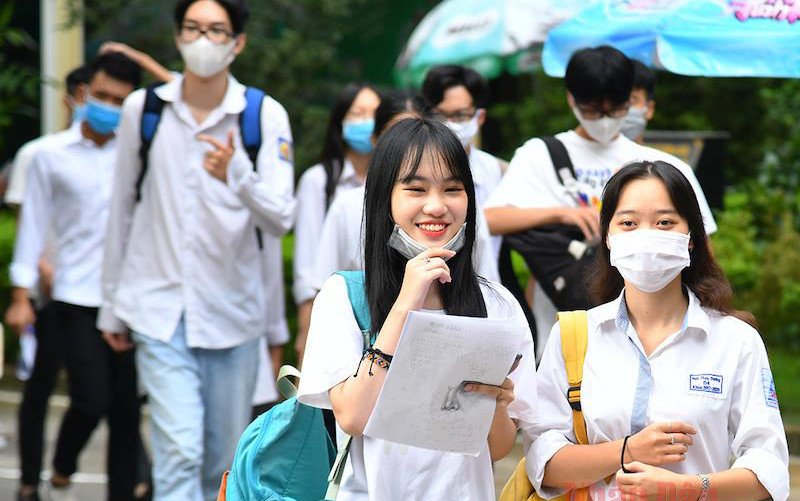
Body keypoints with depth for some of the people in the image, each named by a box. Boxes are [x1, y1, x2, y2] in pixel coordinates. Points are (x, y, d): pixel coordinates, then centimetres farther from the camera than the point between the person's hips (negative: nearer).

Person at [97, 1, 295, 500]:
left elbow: (280, 219, -9)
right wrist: (112, 305, 15)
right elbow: (123, 210, 12)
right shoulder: (142, 109, 3)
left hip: (232, 312, 1)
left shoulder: (265, 115, -1)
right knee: (179, 450, -14)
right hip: (159, 308, 0)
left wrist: (237, 175, -29)